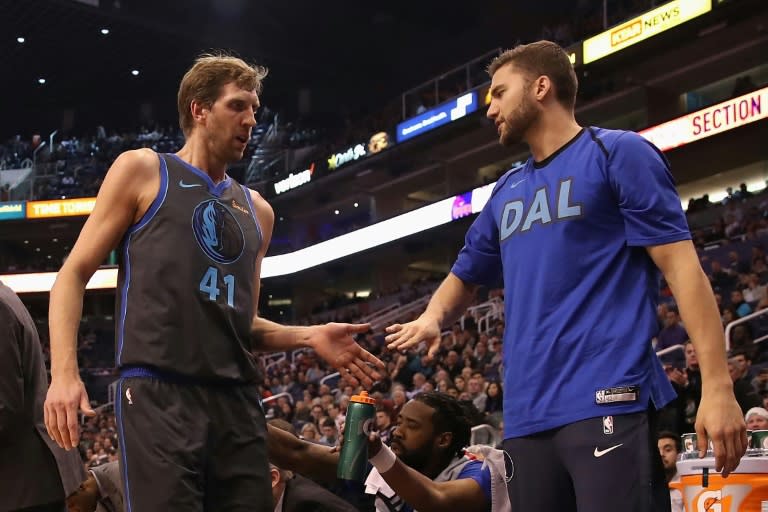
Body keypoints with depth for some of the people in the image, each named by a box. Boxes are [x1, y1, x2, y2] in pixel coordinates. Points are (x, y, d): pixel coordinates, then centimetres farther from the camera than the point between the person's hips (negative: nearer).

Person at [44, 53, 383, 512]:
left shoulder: (258, 211, 21)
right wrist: (64, 372, -9)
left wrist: (308, 337, 6)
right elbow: (74, 274, 5)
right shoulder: (142, 171, 8)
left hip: (239, 401, 5)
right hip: (158, 392, -5)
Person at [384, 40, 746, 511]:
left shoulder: (618, 153, 2)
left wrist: (717, 387, -15)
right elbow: (465, 277, 31)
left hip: (608, 402, -7)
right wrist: (432, 319, 6)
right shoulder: (506, 192, 22)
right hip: (526, 415, 7)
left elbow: (680, 262, -5)